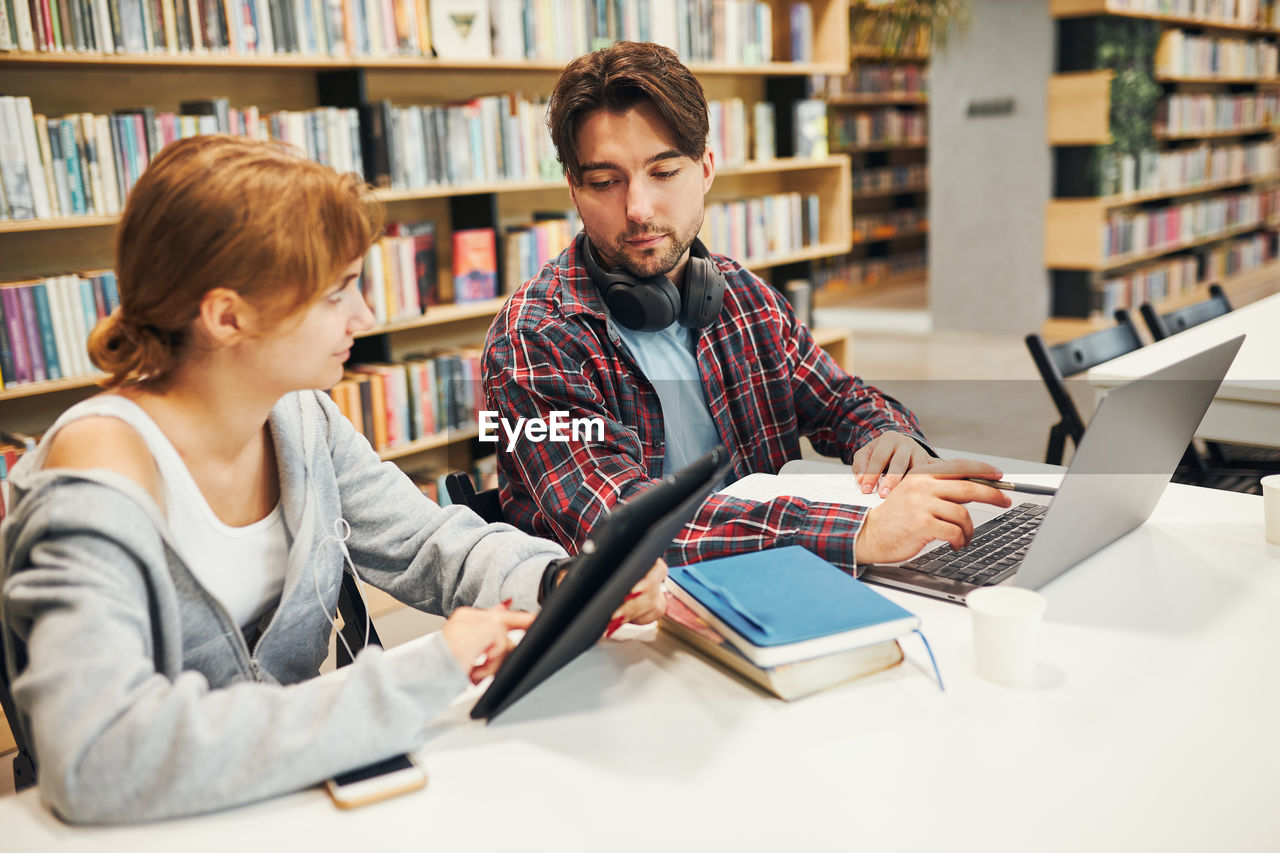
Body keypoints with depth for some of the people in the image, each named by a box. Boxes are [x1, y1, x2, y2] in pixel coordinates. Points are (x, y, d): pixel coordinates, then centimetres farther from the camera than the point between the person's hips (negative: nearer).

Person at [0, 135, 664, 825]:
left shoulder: (302, 420, -2)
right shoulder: (102, 464, -23)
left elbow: (432, 547, 5)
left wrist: (570, 584, -15)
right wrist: (413, 683, -33)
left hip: (306, 793, 5)